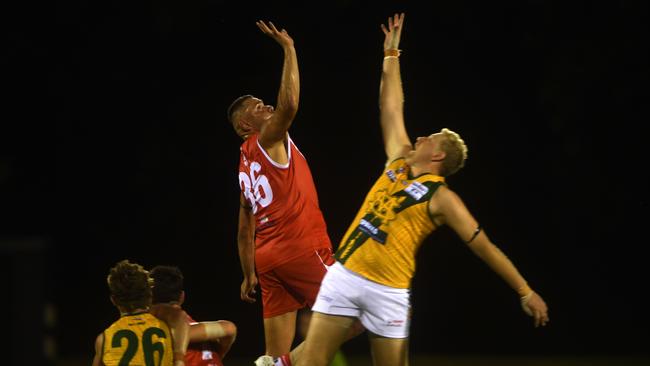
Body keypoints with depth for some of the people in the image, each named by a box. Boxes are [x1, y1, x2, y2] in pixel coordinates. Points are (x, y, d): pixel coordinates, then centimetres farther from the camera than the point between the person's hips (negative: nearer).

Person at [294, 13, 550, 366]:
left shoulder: (441, 198, -2)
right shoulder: (398, 161, 14)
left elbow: (485, 247, -3)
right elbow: (390, 107, 21)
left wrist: (525, 292, -6)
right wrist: (391, 53, 25)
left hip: (387, 291, -5)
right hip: (343, 274, 5)